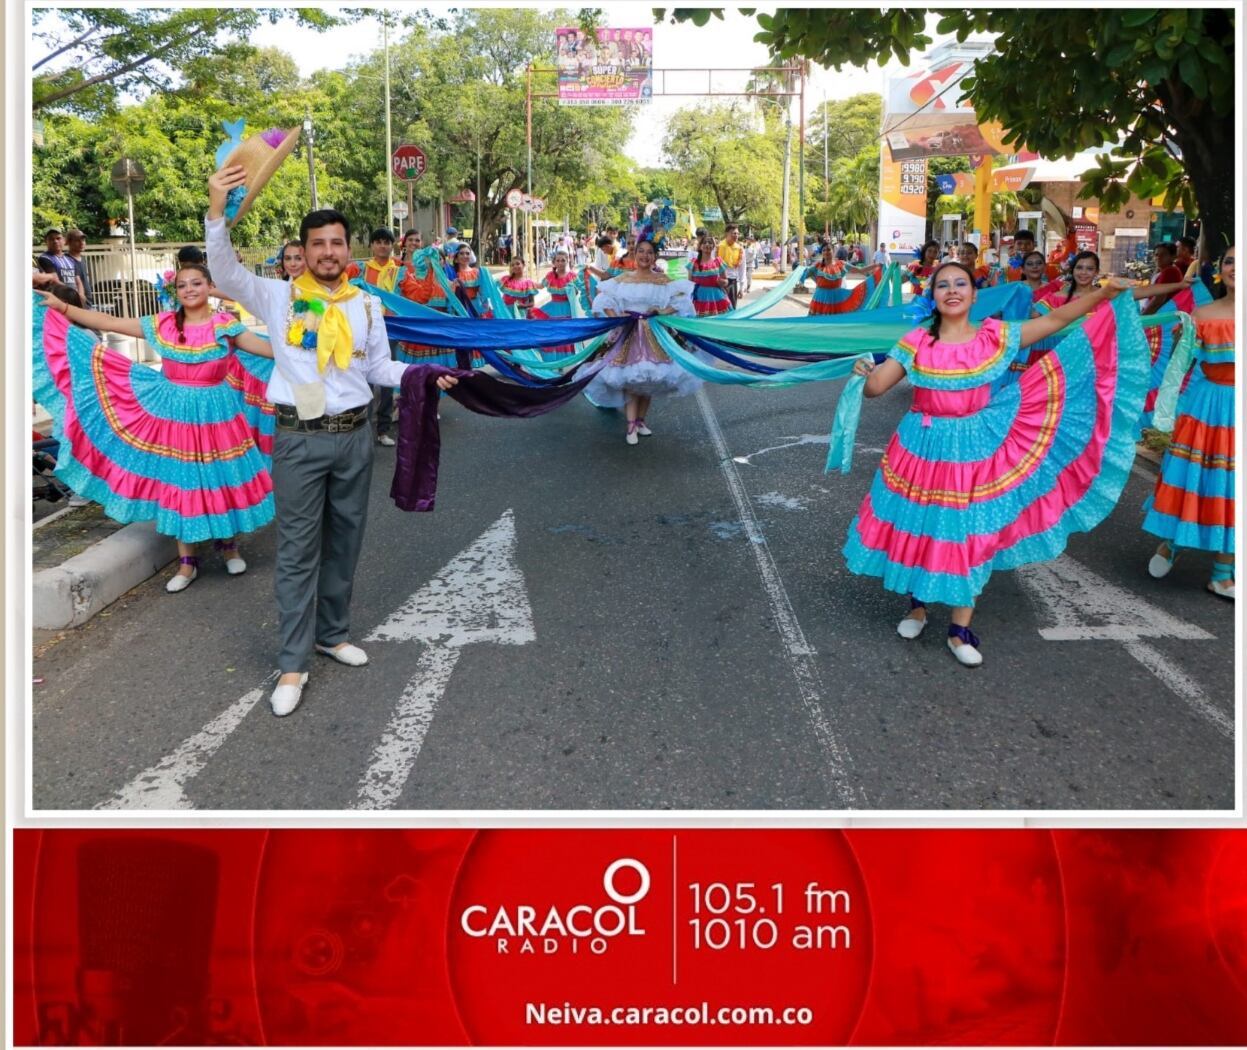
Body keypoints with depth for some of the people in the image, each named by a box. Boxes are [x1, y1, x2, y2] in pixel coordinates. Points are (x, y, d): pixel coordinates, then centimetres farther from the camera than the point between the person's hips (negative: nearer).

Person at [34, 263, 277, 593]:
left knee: (221, 479, 4)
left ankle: (229, 544, 30)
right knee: (179, 482, 6)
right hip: (173, 414, 2)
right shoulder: (162, 324, 2)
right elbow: (110, 323, 6)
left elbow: (269, 349, -12)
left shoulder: (225, 326, -5)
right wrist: (61, 307, 5)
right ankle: (187, 562, 16)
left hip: (215, 414, -2)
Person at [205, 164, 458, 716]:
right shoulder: (280, 296, -1)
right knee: (298, 549, -2)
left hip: (354, 436, 4)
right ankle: (293, 663, 5)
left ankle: (333, 633, 32)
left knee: (344, 540, 14)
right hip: (300, 439, -4)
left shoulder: (365, 305, 9)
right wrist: (217, 209, -30)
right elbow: (226, 273, -15)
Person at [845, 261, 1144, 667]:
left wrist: (1104, 293, 0)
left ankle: (960, 629, 15)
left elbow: (1056, 319, 4)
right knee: (918, 528, 7)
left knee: (970, 534, 3)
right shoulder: (916, 343, -2)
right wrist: (865, 372, -17)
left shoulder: (996, 336, 0)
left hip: (977, 450, 0)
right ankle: (917, 607, 32)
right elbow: (876, 386, -1)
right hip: (924, 448, 0)